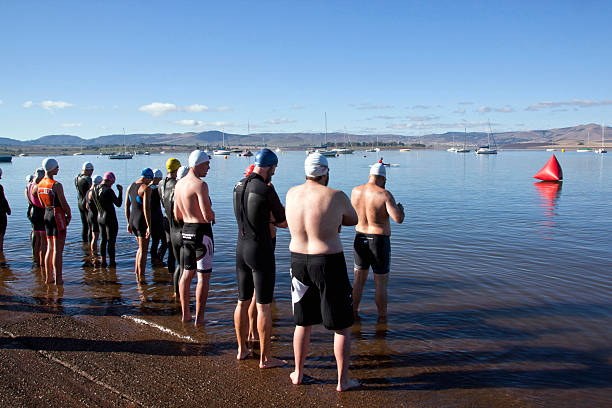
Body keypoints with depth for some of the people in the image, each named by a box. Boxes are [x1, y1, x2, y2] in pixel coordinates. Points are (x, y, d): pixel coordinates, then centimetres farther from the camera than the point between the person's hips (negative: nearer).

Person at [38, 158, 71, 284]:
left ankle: (49, 277, 20)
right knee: (58, 249, -4)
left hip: (47, 215, 8)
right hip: (58, 215, -8)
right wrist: (69, 215, 1)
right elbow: (64, 204, -14)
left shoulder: (40, 185, 7)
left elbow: (42, 203, 15)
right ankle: (58, 279, -1)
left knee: (50, 248, 15)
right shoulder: (56, 185, -16)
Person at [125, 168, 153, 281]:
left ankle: (136, 272, 25)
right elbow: (146, 208, -22)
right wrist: (149, 226, -19)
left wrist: (129, 223, 19)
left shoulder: (130, 186, 10)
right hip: (142, 221, -8)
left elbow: (127, 206, 13)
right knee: (143, 250, 1)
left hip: (132, 220, 8)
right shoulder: (146, 188, -15)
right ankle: (141, 278, 5)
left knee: (141, 247, 23)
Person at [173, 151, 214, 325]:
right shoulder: (200, 185, -18)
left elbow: (177, 215, 14)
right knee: (203, 276, 1)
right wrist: (212, 215, -1)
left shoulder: (179, 184, 9)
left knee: (187, 273, 17)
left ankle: (185, 313, 27)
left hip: (186, 231, 9)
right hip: (201, 232, -8)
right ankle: (199, 317, 6)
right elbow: (208, 215, -22)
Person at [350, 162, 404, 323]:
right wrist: (400, 208, -1)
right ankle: (382, 318, 19)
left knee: (358, 280, 17)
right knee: (381, 283, 8)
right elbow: (398, 219, -24)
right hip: (379, 242, -5)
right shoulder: (384, 194, -17)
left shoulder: (355, 191, -1)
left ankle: (353, 313, 25)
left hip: (360, 239, 5)